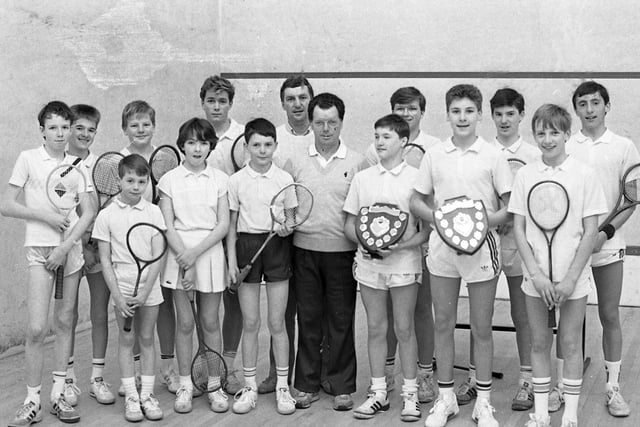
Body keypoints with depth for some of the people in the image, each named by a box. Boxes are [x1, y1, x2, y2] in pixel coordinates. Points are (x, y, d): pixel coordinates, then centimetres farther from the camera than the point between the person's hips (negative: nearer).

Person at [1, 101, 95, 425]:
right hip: (39, 248, -3)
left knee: (64, 322, 7)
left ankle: (58, 395, 15)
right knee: (37, 328, -9)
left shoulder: (76, 164, 8)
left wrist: (65, 246, -9)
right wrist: (46, 216, -12)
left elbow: (89, 212, 3)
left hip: (71, 248, 3)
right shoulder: (28, 159, -1)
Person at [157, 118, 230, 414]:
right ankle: (185, 386, 14)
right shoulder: (169, 180, 2)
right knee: (184, 323, 4)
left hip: (210, 253, 0)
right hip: (179, 253, 0)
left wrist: (195, 253, -13)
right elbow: (168, 227, -2)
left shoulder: (220, 179, 3)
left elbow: (223, 225, -2)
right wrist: (184, 260, -13)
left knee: (210, 322, 5)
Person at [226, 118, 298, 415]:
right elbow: (231, 223, 3)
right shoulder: (236, 180, 0)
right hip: (247, 244, 0)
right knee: (250, 323, 5)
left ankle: (282, 386, 13)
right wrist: (231, 260, -2)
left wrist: (287, 228, -16)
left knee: (277, 323, 3)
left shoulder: (284, 179, 1)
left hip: (277, 247, 0)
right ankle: (250, 387, 15)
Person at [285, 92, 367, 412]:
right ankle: (307, 385, 18)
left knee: (341, 320, 4)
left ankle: (341, 387, 14)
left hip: (342, 251, -2)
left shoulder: (356, 163, 1)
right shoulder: (296, 162, 6)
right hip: (305, 249, 2)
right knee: (308, 319, 8)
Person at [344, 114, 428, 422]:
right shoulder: (362, 178, 7)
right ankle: (378, 393, 19)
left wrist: (402, 245, -19)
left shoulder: (416, 178, -3)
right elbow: (350, 224, 10)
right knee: (375, 329, 9)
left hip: (403, 262, -3)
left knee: (404, 328, 3)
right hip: (369, 263, 3)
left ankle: (410, 393, 13)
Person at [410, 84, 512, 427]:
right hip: (442, 247, 2)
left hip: (482, 247, -2)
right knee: (442, 324, 9)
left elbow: (510, 206, 0)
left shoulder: (493, 156, -2)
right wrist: (438, 217, -9)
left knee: (481, 328, 5)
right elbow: (416, 201, 9)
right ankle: (445, 397, 22)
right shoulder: (434, 155, 4)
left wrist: (486, 220, -18)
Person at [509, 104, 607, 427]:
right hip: (536, 277, 2)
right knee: (539, 343, 9)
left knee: (570, 343, 5)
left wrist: (570, 279, -12)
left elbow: (590, 231, -6)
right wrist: (536, 273, -10)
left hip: (573, 278, -2)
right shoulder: (525, 175, 1)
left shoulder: (584, 175, -5)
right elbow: (518, 228, 1)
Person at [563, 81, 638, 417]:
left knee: (610, 316, 6)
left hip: (608, 243, 0)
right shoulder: (565, 148, 4)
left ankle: (613, 387, 15)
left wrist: (606, 232, -11)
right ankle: (561, 386, 15)